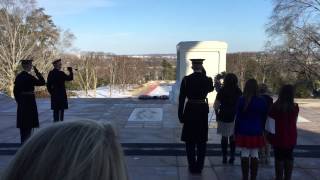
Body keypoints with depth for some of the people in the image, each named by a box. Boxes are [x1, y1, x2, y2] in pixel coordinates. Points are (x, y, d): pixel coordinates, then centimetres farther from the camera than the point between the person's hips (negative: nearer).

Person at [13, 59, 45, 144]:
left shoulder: (18, 76, 8)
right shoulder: (29, 77, -15)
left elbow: (15, 91, 11)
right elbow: (42, 82, -16)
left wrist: (19, 101, 18)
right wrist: (37, 72, -12)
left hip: (21, 104, 8)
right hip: (29, 102, -8)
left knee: (23, 124, 14)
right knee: (29, 124, -1)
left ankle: (23, 141, 22)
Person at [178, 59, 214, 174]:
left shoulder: (186, 79, -8)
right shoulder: (207, 79, -4)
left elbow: (181, 98, -7)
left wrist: (180, 115, 1)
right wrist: (203, 75, 9)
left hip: (190, 110, -1)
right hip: (203, 111, 2)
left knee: (190, 141, 9)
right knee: (202, 141, 12)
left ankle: (192, 167, 13)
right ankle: (199, 167, 16)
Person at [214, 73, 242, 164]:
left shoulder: (222, 91, -7)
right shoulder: (239, 92, 0)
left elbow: (216, 106, -8)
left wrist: (217, 114, 7)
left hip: (224, 117, -2)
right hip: (235, 117, 2)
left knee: (224, 137, 7)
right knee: (233, 137, 12)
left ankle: (224, 157, 9)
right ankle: (232, 157, 14)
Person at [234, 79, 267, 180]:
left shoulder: (241, 100, -8)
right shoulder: (261, 101, -4)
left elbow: (238, 117, -4)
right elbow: (263, 118, 3)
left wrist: (236, 132, 4)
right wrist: (261, 130, 14)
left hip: (244, 132, -1)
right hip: (257, 133, 1)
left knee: (245, 155, 6)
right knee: (255, 155, 9)